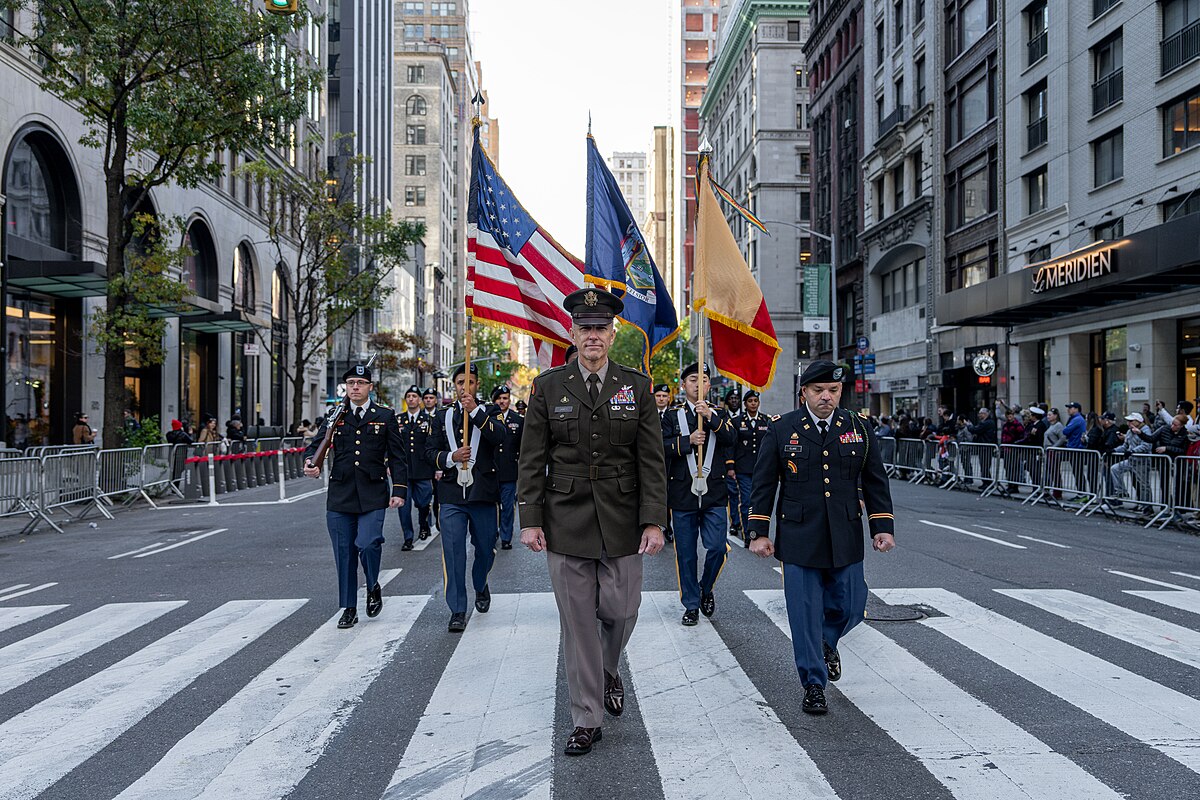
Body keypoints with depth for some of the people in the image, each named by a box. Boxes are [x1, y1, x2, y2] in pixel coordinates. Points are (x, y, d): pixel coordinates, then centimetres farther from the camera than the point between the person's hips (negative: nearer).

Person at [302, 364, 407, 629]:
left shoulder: (385, 416, 5)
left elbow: (397, 456, 4)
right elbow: (315, 445, 3)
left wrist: (399, 490, -4)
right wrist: (311, 463, -20)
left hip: (373, 495, -2)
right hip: (340, 495, 2)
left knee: (368, 543, -17)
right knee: (344, 554, 6)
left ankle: (373, 587, 14)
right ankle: (349, 609, 20)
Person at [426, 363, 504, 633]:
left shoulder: (489, 414, 6)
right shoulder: (442, 417, 12)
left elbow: (499, 438, -14)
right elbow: (430, 451, 8)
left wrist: (475, 411, -21)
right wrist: (451, 457, -12)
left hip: (483, 494, 0)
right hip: (452, 495, 0)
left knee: (485, 549, 11)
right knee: (453, 552, -6)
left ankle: (480, 586, 41)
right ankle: (457, 611, 0)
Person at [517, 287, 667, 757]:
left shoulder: (636, 386, 3)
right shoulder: (547, 387, 2)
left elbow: (652, 460, 0)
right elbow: (532, 460, 2)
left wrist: (653, 521, -6)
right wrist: (530, 519, -4)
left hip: (621, 522, 1)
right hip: (565, 521, 0)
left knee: (621, 611, 6)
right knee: (578, 621, 5)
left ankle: (608, 670, 41)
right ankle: (586, 719, 19)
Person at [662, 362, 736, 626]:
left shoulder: (720, 414, 10)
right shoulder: (672, 416, 8)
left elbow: (731, 438, -9)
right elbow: (661, 446, -5)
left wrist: (711, 417, -23)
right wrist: (688, 441, -17)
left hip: (714, 493, 0)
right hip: (682, 494, 0)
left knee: (717, 547, -6)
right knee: (686, 553, 5)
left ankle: (706, 588, 22)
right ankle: (691, 605, 18)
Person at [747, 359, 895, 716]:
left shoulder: (859, 429, 6)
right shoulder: (781, 430, -1)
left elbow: (875, 483, 11)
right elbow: (763, 485, 2)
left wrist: (882, 527, 3)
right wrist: (758, 533, -2)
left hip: (846, 541, 2)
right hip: (798, 541, -2)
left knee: (850, 608, 7)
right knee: (805, 615, 1)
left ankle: (827, 642, 42)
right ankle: (814, 685, 17)